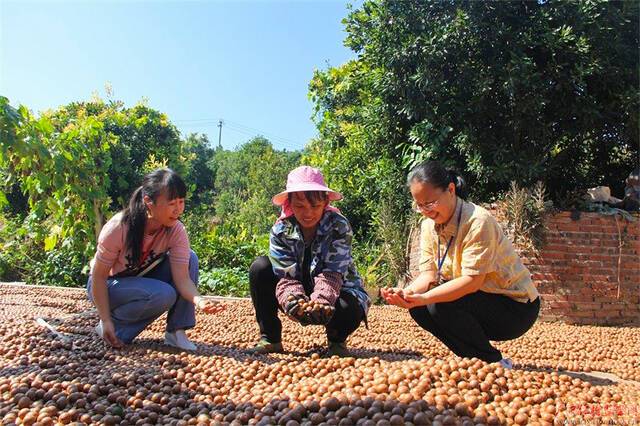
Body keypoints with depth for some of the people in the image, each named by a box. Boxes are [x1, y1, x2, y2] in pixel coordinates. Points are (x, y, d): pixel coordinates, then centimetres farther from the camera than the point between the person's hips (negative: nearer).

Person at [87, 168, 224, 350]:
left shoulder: (176, 230, -20)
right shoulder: (118, 228, -30)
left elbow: (182, 277, -27)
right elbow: (98, 276, -21)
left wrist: (198, 300, -47)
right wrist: (106, 321, -24)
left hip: (143, 279, 5)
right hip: (109, 284, -4)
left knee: (189, 258, -20)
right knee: (164, 294, -32)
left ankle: (176, 332, -12)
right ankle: (115, 327, -6)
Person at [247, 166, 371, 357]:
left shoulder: (339, 226, -21)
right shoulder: (280, 230, -15)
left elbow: (332, 274, -29)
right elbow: (286, 276, -23)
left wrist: (321, 300, -50)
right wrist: (295, 301, -46)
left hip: (337, 293, -2)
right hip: (301, 295, 2)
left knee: (349, 309, -38)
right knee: (260, 267, -20)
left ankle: (336, 340, 2)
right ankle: (270, 338, -6)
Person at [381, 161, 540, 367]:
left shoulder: (478, 221, -24)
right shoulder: (429, 226, -1)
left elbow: (472, 280, -29)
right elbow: (429, 274, -5)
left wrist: (424, 298, -38)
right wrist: (406, 292, -27)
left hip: (516, 306, -7)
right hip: (477, 301, 7)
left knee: (441, 306, -28)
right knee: (417, 308, -10)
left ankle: (494, 362, -4)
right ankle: (475, 358, 7)